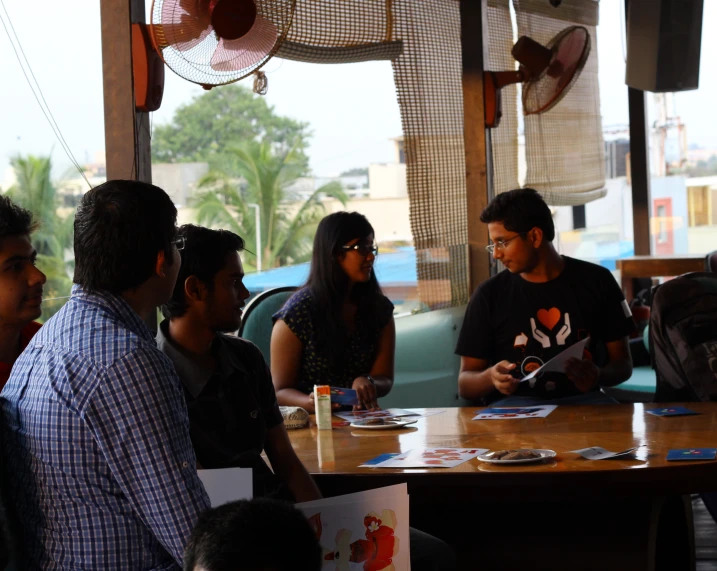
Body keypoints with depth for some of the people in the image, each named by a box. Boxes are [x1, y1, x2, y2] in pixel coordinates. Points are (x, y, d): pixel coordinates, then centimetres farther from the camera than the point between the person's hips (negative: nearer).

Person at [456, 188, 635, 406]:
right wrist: (491, 377, -19)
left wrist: (599, 376, -15)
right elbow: (465, 383, 5)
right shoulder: (489, 295, 3)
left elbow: (622, 363, 9)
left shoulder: (596, 282, 5)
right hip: (515, 403, 0)